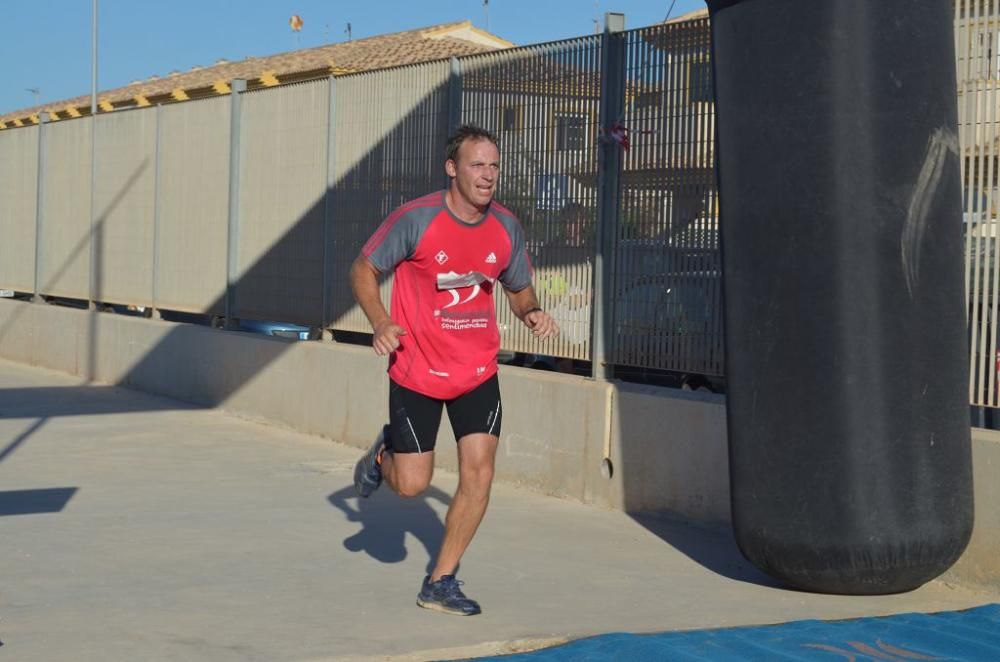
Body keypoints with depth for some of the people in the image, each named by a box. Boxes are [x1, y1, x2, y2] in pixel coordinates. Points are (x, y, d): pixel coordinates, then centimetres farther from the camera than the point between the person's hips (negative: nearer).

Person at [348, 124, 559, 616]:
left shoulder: (506, 227, -3)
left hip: (478, 372, 3)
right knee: (411, 485, 0)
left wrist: (532, 313, -11)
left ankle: (440, 584, 7)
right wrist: (381, 323, -21)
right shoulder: (416, 219, -15)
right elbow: (363, 270, -5)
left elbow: (519, 288, 12)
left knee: (479, 471, -7)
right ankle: (382, 454, 38)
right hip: (416, 370, -3)